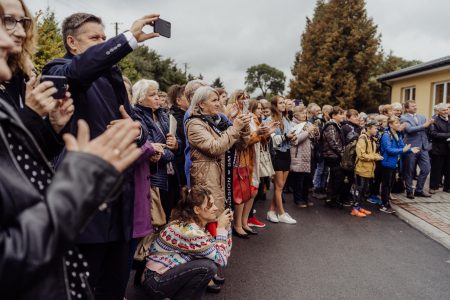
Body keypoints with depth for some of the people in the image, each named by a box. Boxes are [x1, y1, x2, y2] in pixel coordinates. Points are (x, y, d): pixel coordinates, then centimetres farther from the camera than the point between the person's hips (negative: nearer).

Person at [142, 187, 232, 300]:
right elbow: (221, 259, -20)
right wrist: (221, 228, -13)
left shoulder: (199, 224, 2)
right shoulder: (190, 230, -25)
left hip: (168, 273, 9)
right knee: (208, 267, -22)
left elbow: (224, 254, 6)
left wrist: (226, 225, -2)